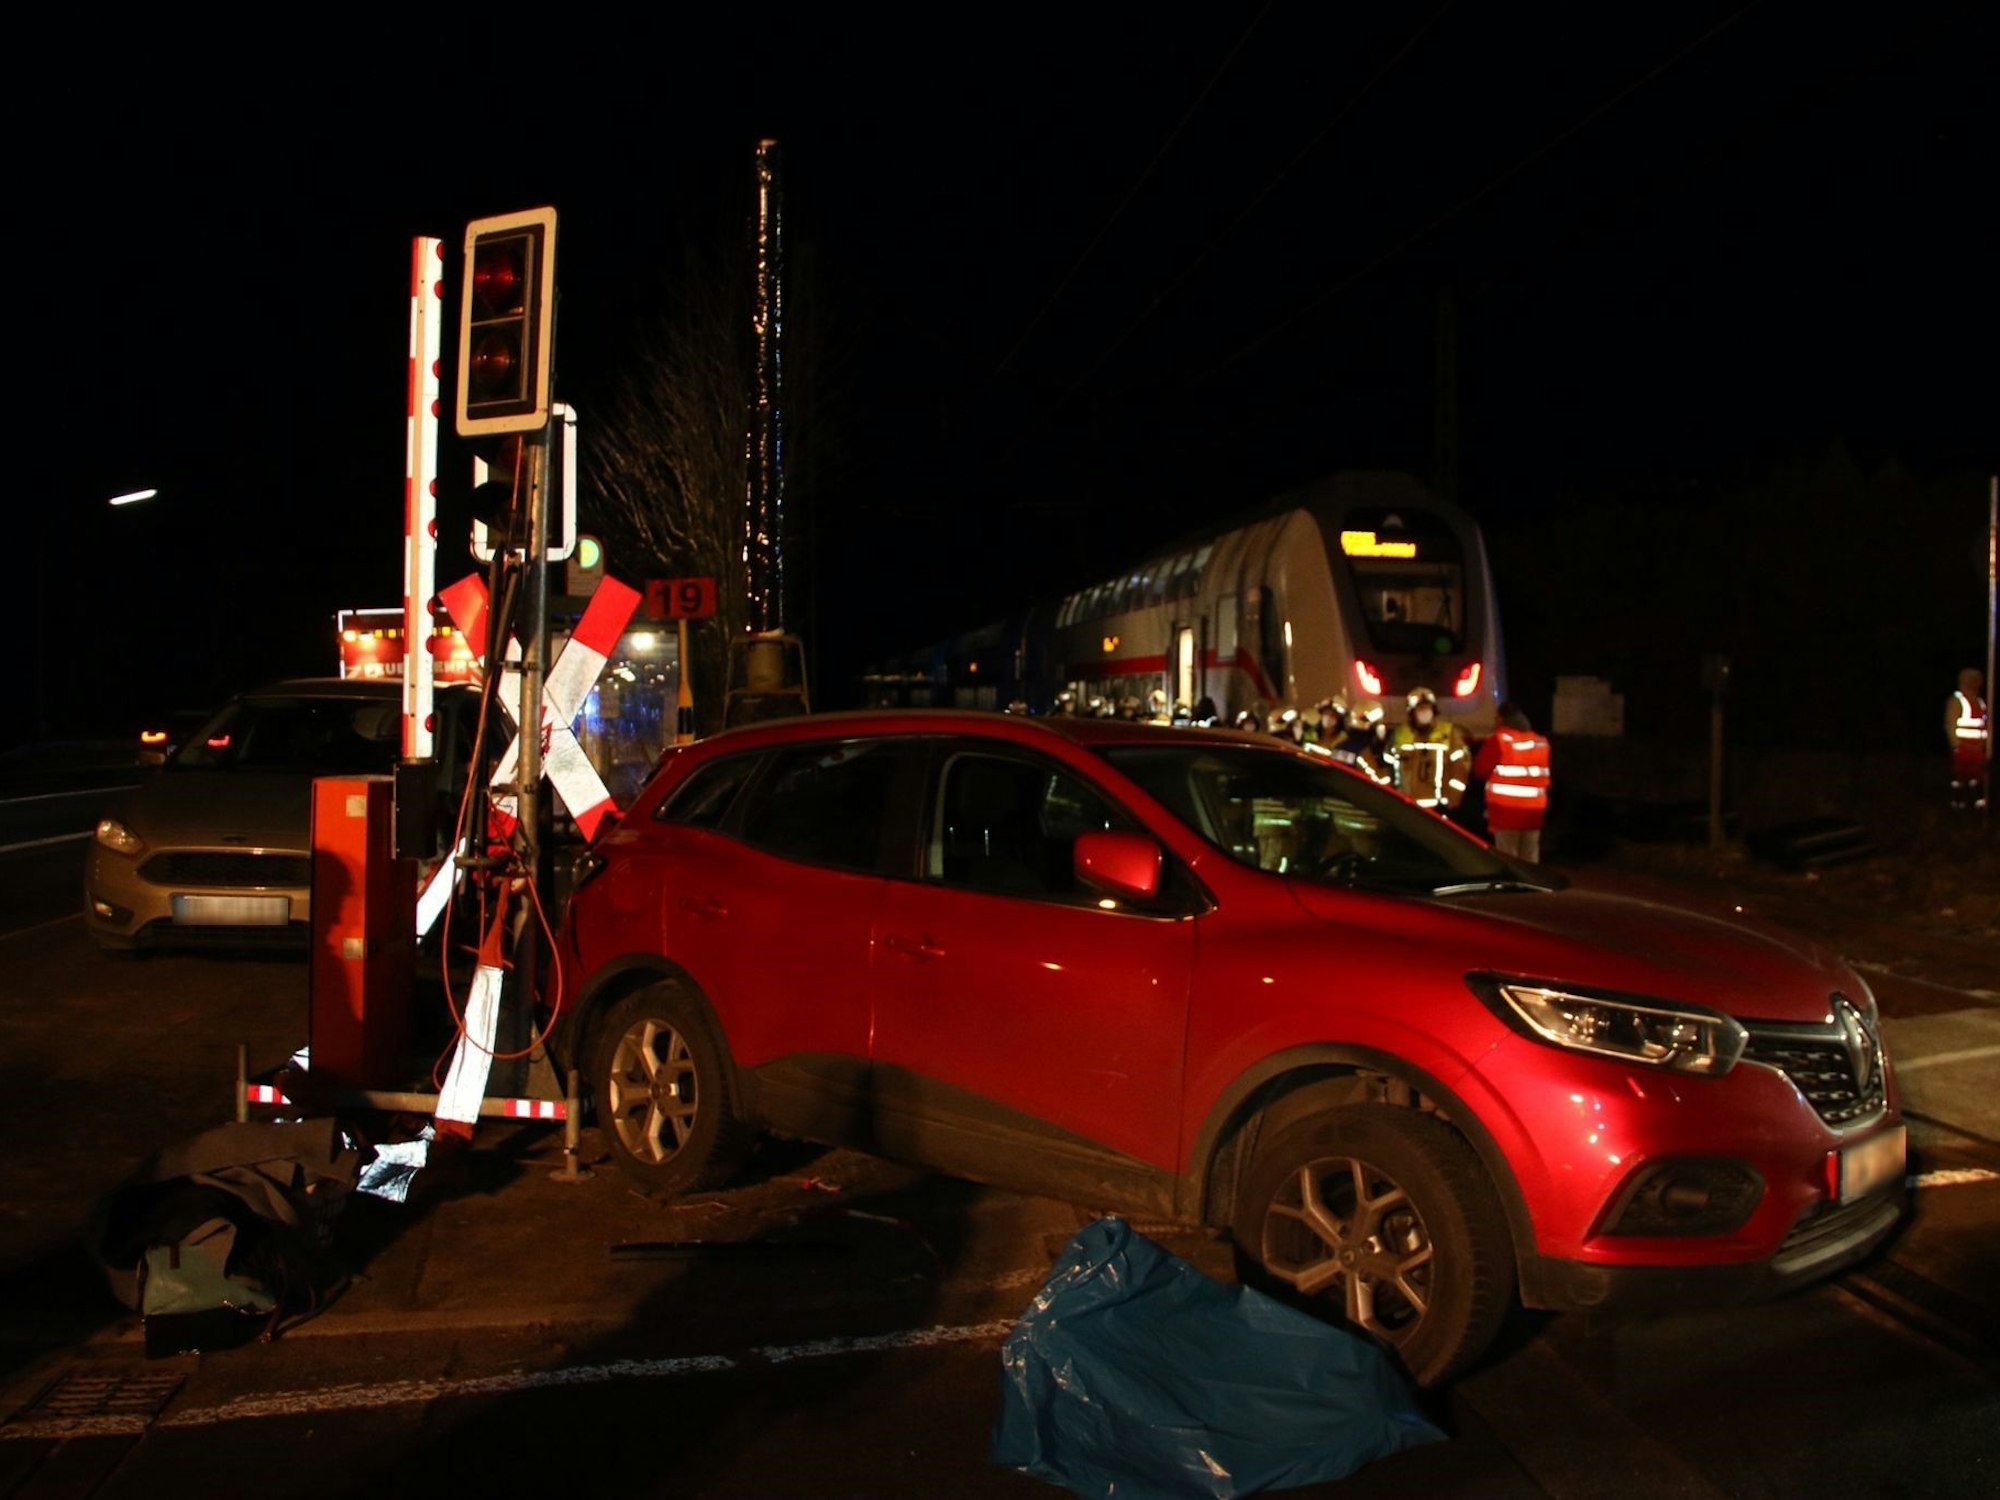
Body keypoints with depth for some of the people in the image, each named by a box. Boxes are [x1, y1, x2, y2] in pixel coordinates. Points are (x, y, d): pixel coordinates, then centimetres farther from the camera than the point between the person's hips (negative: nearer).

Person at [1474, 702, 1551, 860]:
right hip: (1534, 810, 6)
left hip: (1506, 810, -6)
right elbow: (1545, 777, 15)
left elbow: (1480, 770, -2)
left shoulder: (1499, 739, -7)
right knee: (1530, 861, 9)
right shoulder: (1540, 742, 11)